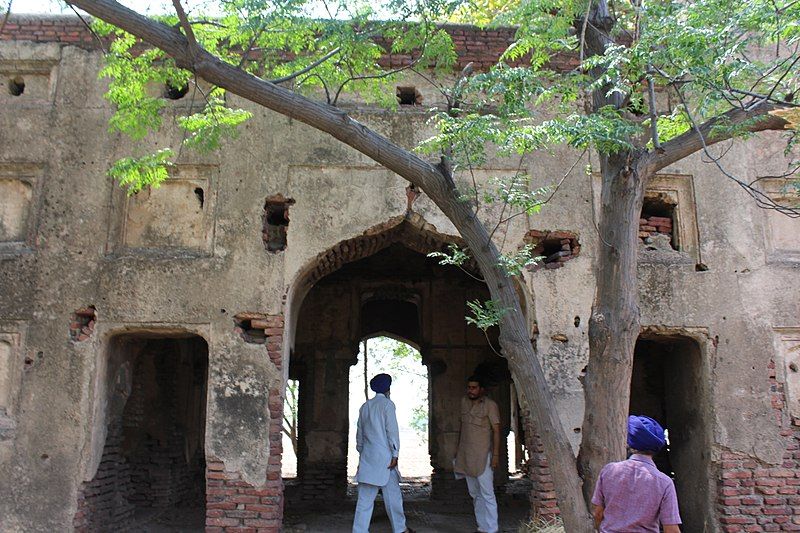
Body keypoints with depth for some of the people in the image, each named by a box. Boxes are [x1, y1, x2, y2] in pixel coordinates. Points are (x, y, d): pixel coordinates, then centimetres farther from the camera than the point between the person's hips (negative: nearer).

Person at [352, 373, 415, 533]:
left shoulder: (364, 406, 12)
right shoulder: (387, 404, -6)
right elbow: (392, 430, -11)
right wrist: (395, 455, -10)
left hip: (367, 457, 6)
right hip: (384, 457, -6)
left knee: (365, 498, 5)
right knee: (393, 495, 8)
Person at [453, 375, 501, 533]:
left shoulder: (490, 405, -8)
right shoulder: (464, 402, 10)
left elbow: (496, 430, -9)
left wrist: (496, 454, -14)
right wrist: (458, 448, 18)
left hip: (483, 455, -6)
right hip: (466, 455, 6)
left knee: (487, 494, -7)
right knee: (475, 494, 12)